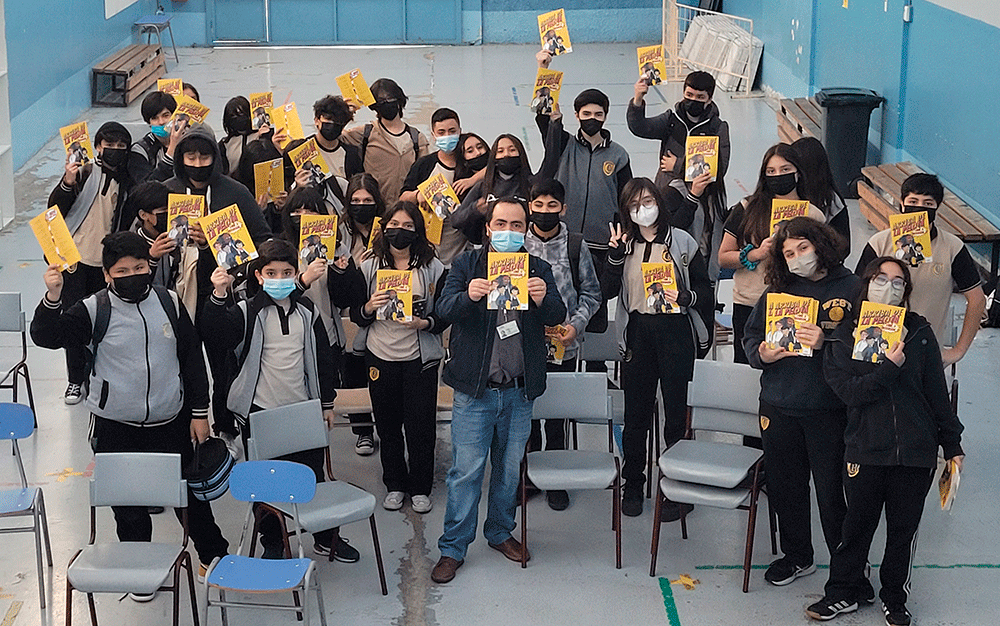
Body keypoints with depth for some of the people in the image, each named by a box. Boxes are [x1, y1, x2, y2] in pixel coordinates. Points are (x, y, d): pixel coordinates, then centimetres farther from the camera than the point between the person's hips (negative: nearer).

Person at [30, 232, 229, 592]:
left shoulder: (170, 303, 1)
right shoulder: (95, 310, -6)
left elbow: (192, 358, 7)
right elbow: (46, 337, -15)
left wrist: (199, 412, 6)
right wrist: (53, 298, -33)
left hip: (169, 423, 2)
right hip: (116, 428, -1)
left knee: (189, 492, 13)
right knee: (128, 502, 6)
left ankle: (213, 553, 34)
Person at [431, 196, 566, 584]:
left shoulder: (538, 270, 5)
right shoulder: (466, 265, 1)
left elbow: (556, 316, -7)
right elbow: (444, 309, -13)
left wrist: (543, 299, -31)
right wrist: (468, 296, -36)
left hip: (519, 392, 3)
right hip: (474, 391, -2)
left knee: (510, 468, 14)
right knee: (466, 471, -2)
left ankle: (500, 532, 33)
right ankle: (453, 548, 9)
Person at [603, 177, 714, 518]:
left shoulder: (682, 242, 2)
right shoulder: (624, 243, 10)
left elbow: (705, 291, 3)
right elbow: (608, 290, 2)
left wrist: (685, 297, -16)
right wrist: (615, 255, -9)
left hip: (675, 331, -2)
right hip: (637, 333, 3)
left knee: (676, 413, 1)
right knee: (635, 413, 7)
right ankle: (633, 486, 19)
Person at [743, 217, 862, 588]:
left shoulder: (852, 289, -4)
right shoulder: (777, 292, 9)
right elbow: (750, 337, 13)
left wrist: (826, 344, -24)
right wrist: (762, 353, -7)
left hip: (828, 408, -4)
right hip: (779, 407, 4)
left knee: (831, 488, 0)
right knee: (785, 485, 15)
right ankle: (796, 556, 34)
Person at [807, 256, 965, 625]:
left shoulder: (919, 333, 3)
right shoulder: (845, 336, 1)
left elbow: (937, 393, 6)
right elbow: (848, 391, -12)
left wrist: (952, 443, 7)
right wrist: (889, 368, -18)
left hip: (916, 452, 1)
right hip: (865, 450, -1)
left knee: (904, 529, 11)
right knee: (858, 525, 10)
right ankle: (844, 592, 28)